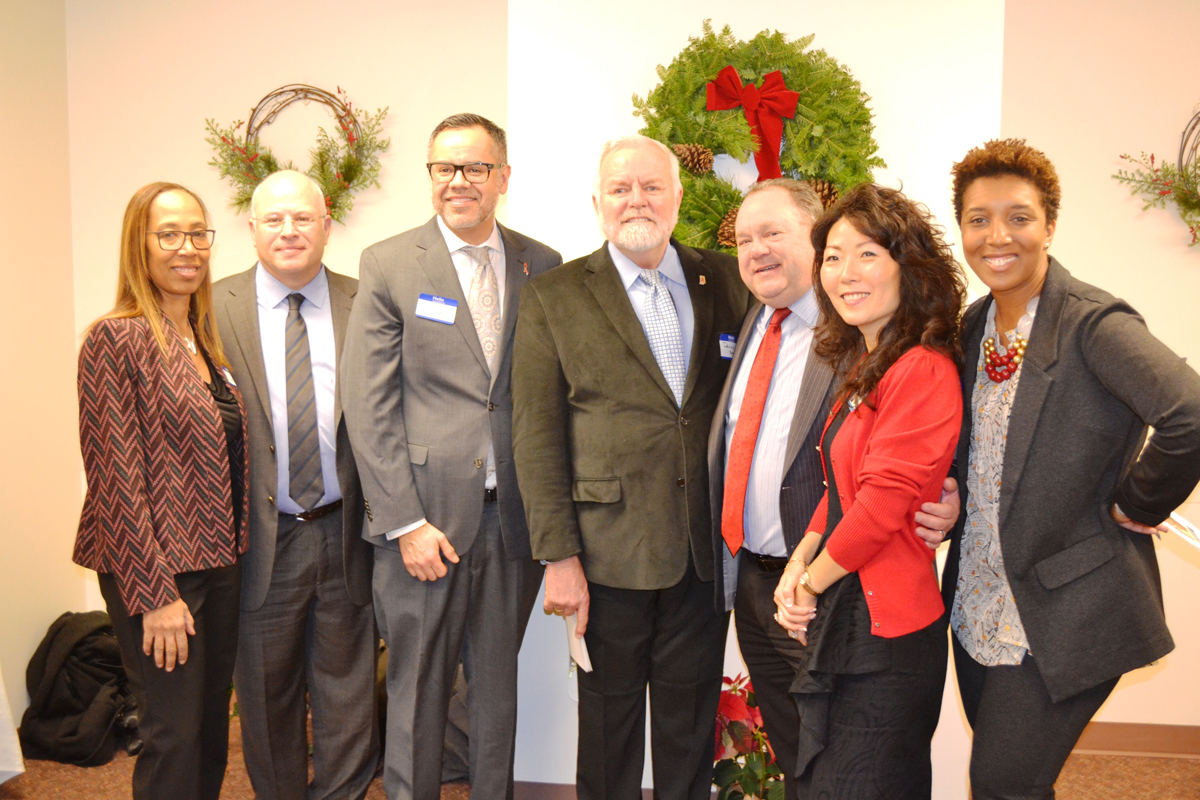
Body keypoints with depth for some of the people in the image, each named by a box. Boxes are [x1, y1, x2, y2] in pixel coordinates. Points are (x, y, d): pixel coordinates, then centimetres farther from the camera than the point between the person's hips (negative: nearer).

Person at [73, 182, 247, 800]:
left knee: (212, 725, 17)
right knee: (174, 736, 2)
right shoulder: (116, 339, -12)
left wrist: (234, 553, 9)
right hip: (155, 570, -7)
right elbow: (116, 477, -15)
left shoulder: (206, 341, 10)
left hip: (220, 563, 7)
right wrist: (155, 593, -17)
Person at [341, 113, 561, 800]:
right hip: (426, 517, -2)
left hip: (514, 519, 3)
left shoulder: (543, 266, 6)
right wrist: (406, 523, -11)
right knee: (417, 693, 10)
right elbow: (369, 406, -6)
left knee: (500, 687, 16)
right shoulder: (389, 265, -1)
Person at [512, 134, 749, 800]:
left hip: (705, 551, 3)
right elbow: (536, 434, -5)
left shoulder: (722, 281, 6)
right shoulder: (553, 297, -2)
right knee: (609, 715, 13)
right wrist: (558, 555, -10)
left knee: (691, 723, 16)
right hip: (609, 551, -2)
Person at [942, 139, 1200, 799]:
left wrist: (1132, 508, -20)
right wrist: (949, 497, -1)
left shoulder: (1093, 323, -18)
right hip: (978, 606, 7)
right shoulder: (975, 325, 5)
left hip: (1062, 617, -7)